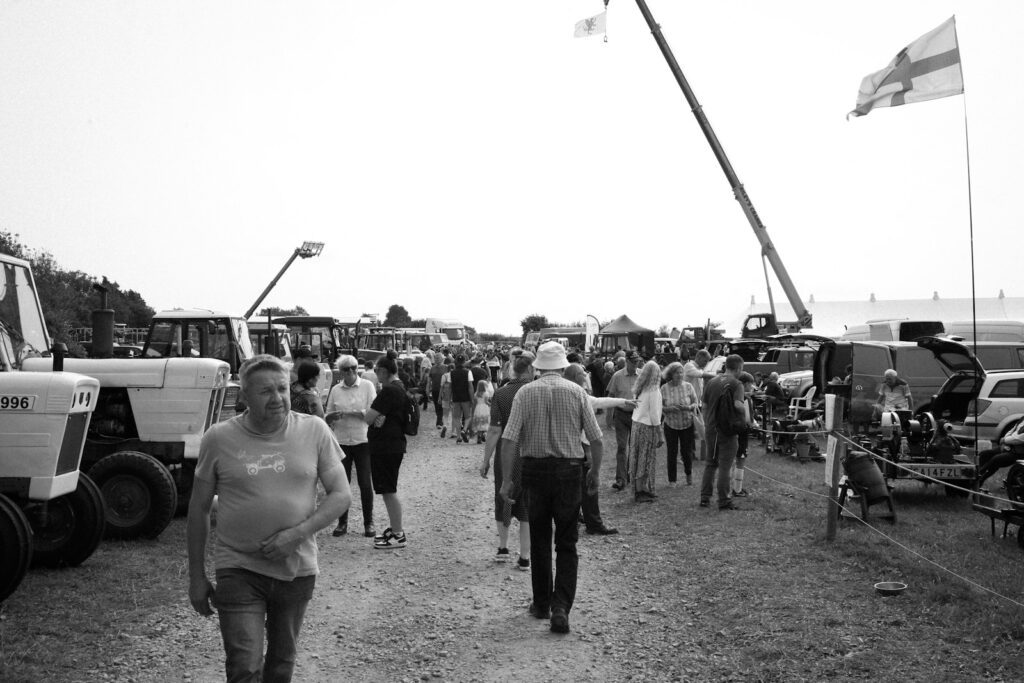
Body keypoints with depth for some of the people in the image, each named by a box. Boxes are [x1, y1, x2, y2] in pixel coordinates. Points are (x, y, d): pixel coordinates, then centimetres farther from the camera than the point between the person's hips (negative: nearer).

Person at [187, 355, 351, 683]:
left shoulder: (314, 431, -5)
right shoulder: (219, 438, -6)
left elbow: (341, 494, -3)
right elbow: (199, 508, 2)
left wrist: (298, 533, -18)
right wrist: (196, 576, 2)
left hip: (298, 570, 2)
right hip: (239, 570, -2)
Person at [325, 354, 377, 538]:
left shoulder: (367, 386, -1)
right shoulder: (335, 390, 7)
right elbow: (328, 417, 12)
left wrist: (348, 413, -16)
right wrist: (332, 417, -11)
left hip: (362, 440, -2)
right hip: (341, 442, 2)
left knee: (365, 484, 0)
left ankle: (368, 523, 11)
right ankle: (342, 522, 17)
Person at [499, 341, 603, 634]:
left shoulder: (525, 392, -2)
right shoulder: (576, 391, -2)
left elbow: (509, 439, -9)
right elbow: (596, 438, -3)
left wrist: (507, 478, -4)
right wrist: (595, 470, 10)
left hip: (534, 468, 1)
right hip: (569, 470, -1)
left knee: (539, 541, 16)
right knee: (566, 544, 8)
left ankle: (541, 604, 26)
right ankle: (561, 607, -5)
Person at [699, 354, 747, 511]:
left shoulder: (711, 382, 7)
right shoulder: (736, 384, -12)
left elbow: (704, 405, 9)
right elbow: (738, 405, -27)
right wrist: (746, 414, -7)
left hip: (711, 428, 6)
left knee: (710, 464, 16)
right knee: (724, 466, 1)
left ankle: (705, 498, 17)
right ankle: (724, 501, 5)